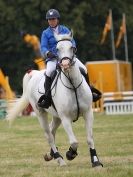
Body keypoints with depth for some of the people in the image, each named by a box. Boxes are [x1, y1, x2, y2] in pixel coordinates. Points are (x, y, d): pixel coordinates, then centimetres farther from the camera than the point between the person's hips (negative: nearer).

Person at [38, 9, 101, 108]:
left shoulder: (65, 30, 12)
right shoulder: (46, 33, 6)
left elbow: (71, 41, 4)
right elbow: (43, 47, -3)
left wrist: (73, 47, -20)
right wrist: (47, 53, -26)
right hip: (53, 58, -3)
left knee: (83, 69, -11)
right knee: (49, 72, -33)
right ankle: (47, 97, -29)